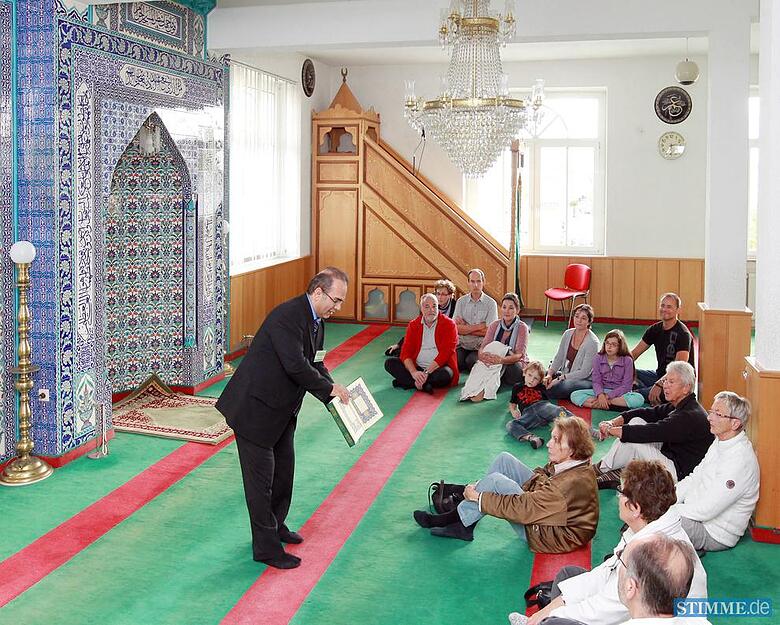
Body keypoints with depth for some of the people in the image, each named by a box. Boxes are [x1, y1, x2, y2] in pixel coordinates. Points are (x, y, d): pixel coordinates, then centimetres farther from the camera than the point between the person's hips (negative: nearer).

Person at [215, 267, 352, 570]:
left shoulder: (316, 320, 6)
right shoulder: (287, 316, -26)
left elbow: (315, 364, 11)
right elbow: (296, 366, -31)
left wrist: (334, 394, -2)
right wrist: (329, 388, -19)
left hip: (282, 409, 10)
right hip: (255, 408, -10)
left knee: (284, 470, 20)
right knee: (261, 477, 0)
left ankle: (276, 525, 40)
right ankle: (265, 547, 11)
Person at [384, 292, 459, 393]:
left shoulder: (449, 324, -4)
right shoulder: (413, 325, 8)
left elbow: (445, 353, -13)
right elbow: (406, 352, -2)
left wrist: (426, 372, -22)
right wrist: (414, 372, -21)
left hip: (439, 367, -4)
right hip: (417, 367, 4)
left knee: (445, 375, -37)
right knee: (389, 363, -15)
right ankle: (424, 384, -27)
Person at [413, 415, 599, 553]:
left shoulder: (573, 483, -32)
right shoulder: (573, 464, -4)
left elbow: (520, 508, -31)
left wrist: (478, 496, -20)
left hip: (550, 535, -10)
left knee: (495, 481, -21)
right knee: (504, 460, 0)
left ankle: (456, 519, 0)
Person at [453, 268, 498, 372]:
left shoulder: (491, 303, 0)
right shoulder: (461, 301, 6)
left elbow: (489, 331, -8)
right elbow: (457, 328, -3)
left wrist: (465, 328, -6)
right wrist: (479, 326, -9)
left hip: (480, 347, -1)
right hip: (462, 345, 1)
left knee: (471, 361, -29)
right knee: (456, 361, -27)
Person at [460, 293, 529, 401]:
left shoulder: (522, 327, -7)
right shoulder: (495, 325, 5)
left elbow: (519, 355, -19)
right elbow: (483, 347, -6)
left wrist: (501, 360, -40)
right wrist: (482, 355, -32)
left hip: (517, 370, -4)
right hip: (495, 371, 4)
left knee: (497, 347, -30)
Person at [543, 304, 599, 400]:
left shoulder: (592, 342, -18)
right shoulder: (567, 334, 1)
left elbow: (584, 372, -20)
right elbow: (558, 358, 7)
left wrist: (559, 379, -23)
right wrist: (550, 374, -12)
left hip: (585, 380, -6)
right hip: (566, 374, 6)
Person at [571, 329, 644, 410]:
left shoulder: (627, 360, -7)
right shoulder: (598, 358, 0)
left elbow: (626, 386, -11)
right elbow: (596, 381, -5)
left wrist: (608, 396, -21)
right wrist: (600, 394, -26)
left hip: (620, 393, -2)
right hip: (602, 391, 2)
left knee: (639, 399, -34)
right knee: (575, 395, -20)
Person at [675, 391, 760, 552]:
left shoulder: (740, 460, -28)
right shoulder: (720, 442, 4)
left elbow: (705, 510, -27)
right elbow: (694, 479, 10)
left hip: (715, 535, -10)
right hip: (697, 511, 10)